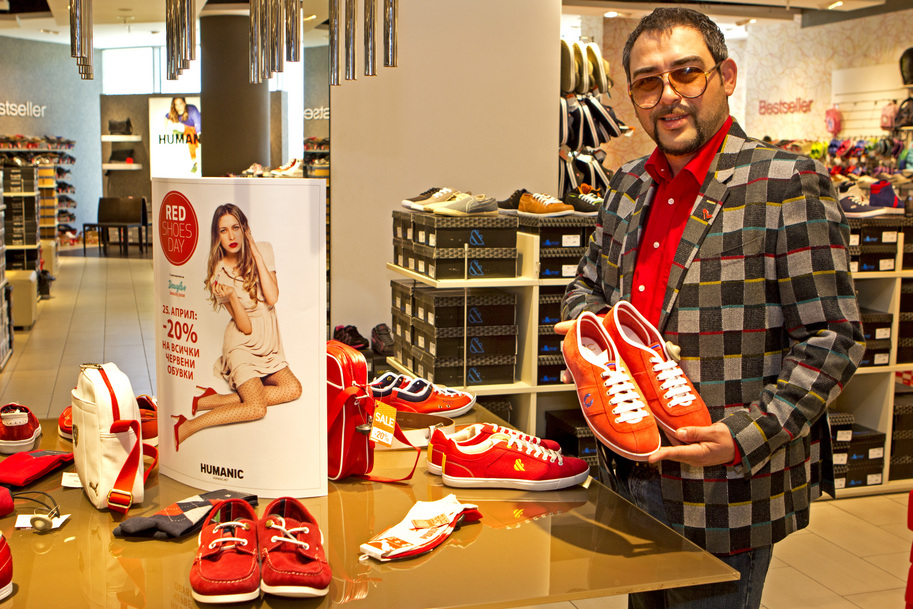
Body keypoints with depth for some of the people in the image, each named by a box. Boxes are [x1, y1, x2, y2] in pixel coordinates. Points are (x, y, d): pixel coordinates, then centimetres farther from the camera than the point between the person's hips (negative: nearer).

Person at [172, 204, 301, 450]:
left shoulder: (263, 250, -3)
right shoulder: (219, 272, -11)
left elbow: (272, 298, -17)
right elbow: (245, 327, -14)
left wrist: (254, 252, -15)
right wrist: (231, 296, -32)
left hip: (269, 342, 5)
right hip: (242, 344, -5)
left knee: (293, 389, -17)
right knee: (256, 408, -22)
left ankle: (214, 400, -9)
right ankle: (186, 427, -12)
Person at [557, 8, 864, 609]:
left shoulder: (787, 184, -12)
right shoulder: (630, 185, 9)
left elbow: (832, 339, -14)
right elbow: (588, 282, 22)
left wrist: (747, 436, -23)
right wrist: (586, 322, -1)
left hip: (724, 493, -6)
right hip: (630, 476, 6)